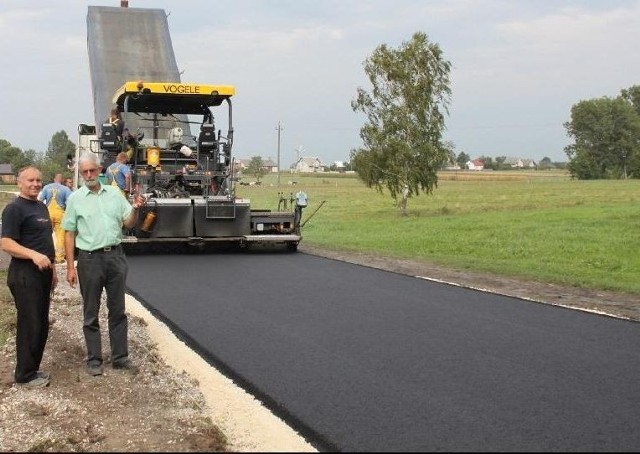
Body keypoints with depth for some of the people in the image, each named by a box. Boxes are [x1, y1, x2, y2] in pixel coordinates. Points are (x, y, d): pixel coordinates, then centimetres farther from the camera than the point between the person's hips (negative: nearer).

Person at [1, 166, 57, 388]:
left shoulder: (41, 207, 15)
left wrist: (52, 269, 22)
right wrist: (33, 255, -32)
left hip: (42, 272, 9)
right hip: (24, 274, -9)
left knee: (41, 324, 13)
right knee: (29, 325, -4)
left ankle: (33, 368, 23)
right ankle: (25, 374, 6)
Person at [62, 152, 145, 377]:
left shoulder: (114, 193, 7)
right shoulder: (75, 199, -1)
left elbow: (128, 223, 9)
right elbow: (69, 234, 0)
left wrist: (135, 209, -13)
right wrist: (70, 267, -5)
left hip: (115, 256, 3)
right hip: (90, 258, -3)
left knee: (117, 310, 9)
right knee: (91, 313, 6)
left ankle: (120, 357, 17)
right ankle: (94, 360, 14)